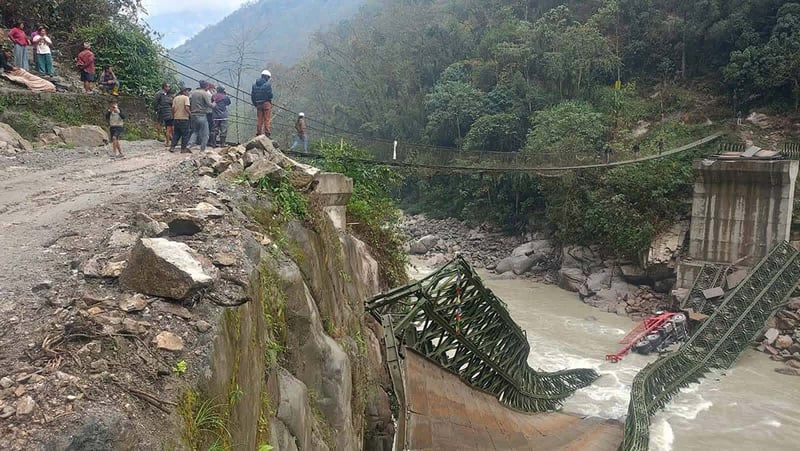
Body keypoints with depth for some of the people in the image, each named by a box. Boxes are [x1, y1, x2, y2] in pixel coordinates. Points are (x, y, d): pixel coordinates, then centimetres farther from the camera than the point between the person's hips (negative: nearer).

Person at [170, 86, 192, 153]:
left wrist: (173, 116, 17)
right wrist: (190, 114, -9)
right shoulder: (186, 98, -6)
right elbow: (186, 108, -19)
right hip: (184, 118, -6)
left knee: (176, 133, 14)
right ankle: (183, 148, 1)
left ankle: (172, 147, 11)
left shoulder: (175, 98, 10)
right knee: (185, 134, 2)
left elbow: (173, 108, 8)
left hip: (176, 118, 6)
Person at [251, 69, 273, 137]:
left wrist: (255, 104, 16)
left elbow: (252, 95, 9)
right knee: (267, 119, -2)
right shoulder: (268, 84, -8)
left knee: (259, 120, 11)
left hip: (258, 104, 5)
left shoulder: (254, 84, 10)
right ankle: (267, 133, -6)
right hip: (266, 103, -5)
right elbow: (270, 95, -13)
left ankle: (258, 134, 11)